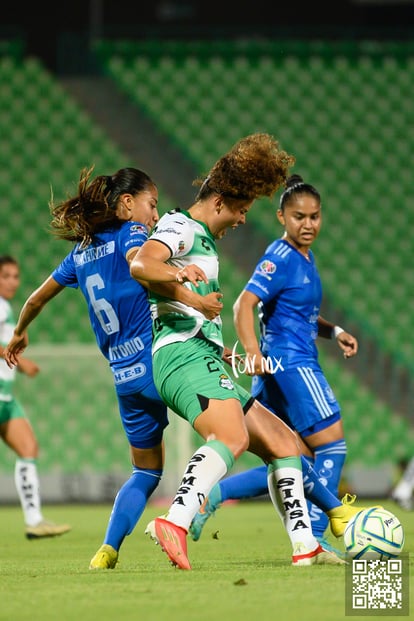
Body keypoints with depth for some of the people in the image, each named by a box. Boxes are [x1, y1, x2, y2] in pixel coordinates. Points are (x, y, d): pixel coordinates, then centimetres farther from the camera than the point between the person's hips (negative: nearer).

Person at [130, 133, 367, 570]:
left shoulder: (202, 239, 28)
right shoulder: (179, 226, -2)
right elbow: (141, 264, -23)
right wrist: (177, 273, -37)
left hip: (204, 359, 11)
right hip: (185, 354, -11)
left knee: (282, 442, 11)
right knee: (232, 437, -34)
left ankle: (304, 545, 9)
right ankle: (174, 523, -50)